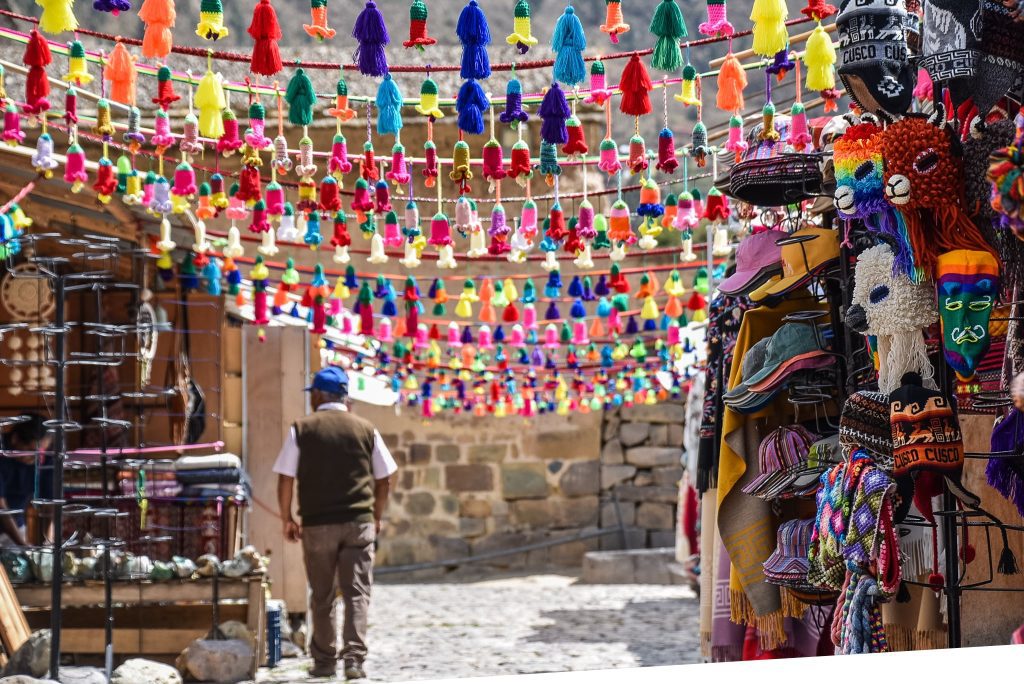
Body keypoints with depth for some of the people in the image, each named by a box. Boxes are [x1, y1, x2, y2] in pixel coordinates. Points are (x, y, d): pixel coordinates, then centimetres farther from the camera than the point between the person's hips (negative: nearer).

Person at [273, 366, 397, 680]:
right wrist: (377, 516, 19)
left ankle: (324, 660, 16)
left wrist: (287, 518, 9)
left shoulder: (302, 429, 0)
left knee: (321, 596, 10)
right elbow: (384, 479, 7)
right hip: (358, 524, 0)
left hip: (317, 524, 0)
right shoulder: (366, 430, 4)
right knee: (357, 593, 0)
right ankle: (354, 658, -10)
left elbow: (286, 479, -2)